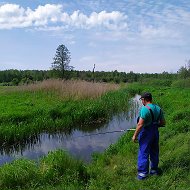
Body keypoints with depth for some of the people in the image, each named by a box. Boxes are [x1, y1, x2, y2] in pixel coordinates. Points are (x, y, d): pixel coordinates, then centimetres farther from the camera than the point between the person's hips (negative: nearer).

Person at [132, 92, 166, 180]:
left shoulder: (145, 109, -20)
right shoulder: (158, 108, 4)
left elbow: (140, 124, -24)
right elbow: (163, 123, 10)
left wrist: (135, 135, -14)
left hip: (146, 133, -8)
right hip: (155, 132, 8)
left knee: (143, 153, 1)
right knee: (154, 152, 18)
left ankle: (143, 173, 7)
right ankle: (154, 170, 31)